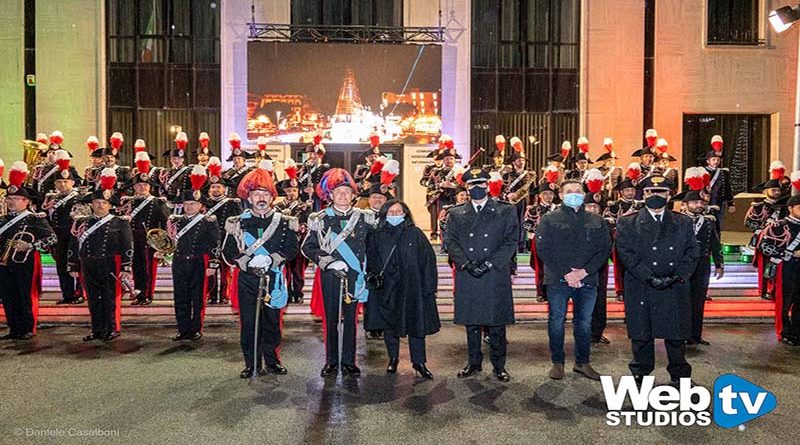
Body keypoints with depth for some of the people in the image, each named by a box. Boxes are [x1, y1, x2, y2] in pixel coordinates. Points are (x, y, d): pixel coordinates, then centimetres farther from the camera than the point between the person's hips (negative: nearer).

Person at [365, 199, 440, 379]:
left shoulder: (415, 234, -1)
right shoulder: (376, 236, 4)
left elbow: (428, 260, -2)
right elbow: (369, 260, 8)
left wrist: (429, 287, -7)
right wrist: (373, 275, -10)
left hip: (412, 288, -1)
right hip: (386, 289, 2)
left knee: (416, 324, 1)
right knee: (388, 324, 10)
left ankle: (419, 362, 14)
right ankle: (393, 358, 28)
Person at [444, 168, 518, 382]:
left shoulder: (505, 211, 6)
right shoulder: (456, 214, 11)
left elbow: (511, 241, -1)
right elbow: (450, 241, 4)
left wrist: (488, 263, -12)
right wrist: (466, 263, -12)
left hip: (496, 276, -2)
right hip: (466, 277, 2)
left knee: (496, 322, 4)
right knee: (471, 322, 10)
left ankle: (499, 365, 18)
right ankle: (474, 363, 23)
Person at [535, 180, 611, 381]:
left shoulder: (597, 221, 10)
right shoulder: (549, 220, 3)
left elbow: (605, 249, 3)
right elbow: (543, 249, -6)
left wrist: (584, 271, -11)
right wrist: (565, 274, -13)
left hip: (587, 280, 2)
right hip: (558, 280, -2)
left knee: (584, 323, 10)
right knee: (557, 322, 4)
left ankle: (582, 362, 24)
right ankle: (557, 362, 18)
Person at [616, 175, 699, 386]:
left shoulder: (683, 223, 12)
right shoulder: (627, 223, 4)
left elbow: (691, 253, 5)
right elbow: (627, 253, -6)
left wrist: (676, 277, -10)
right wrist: (649, 277, -15)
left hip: (675, 290, 2)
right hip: (641, 291, -2)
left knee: (677, 335, 8)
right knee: (641, 335, 6)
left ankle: (680, 376, 24)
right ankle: (641, 376, 21)